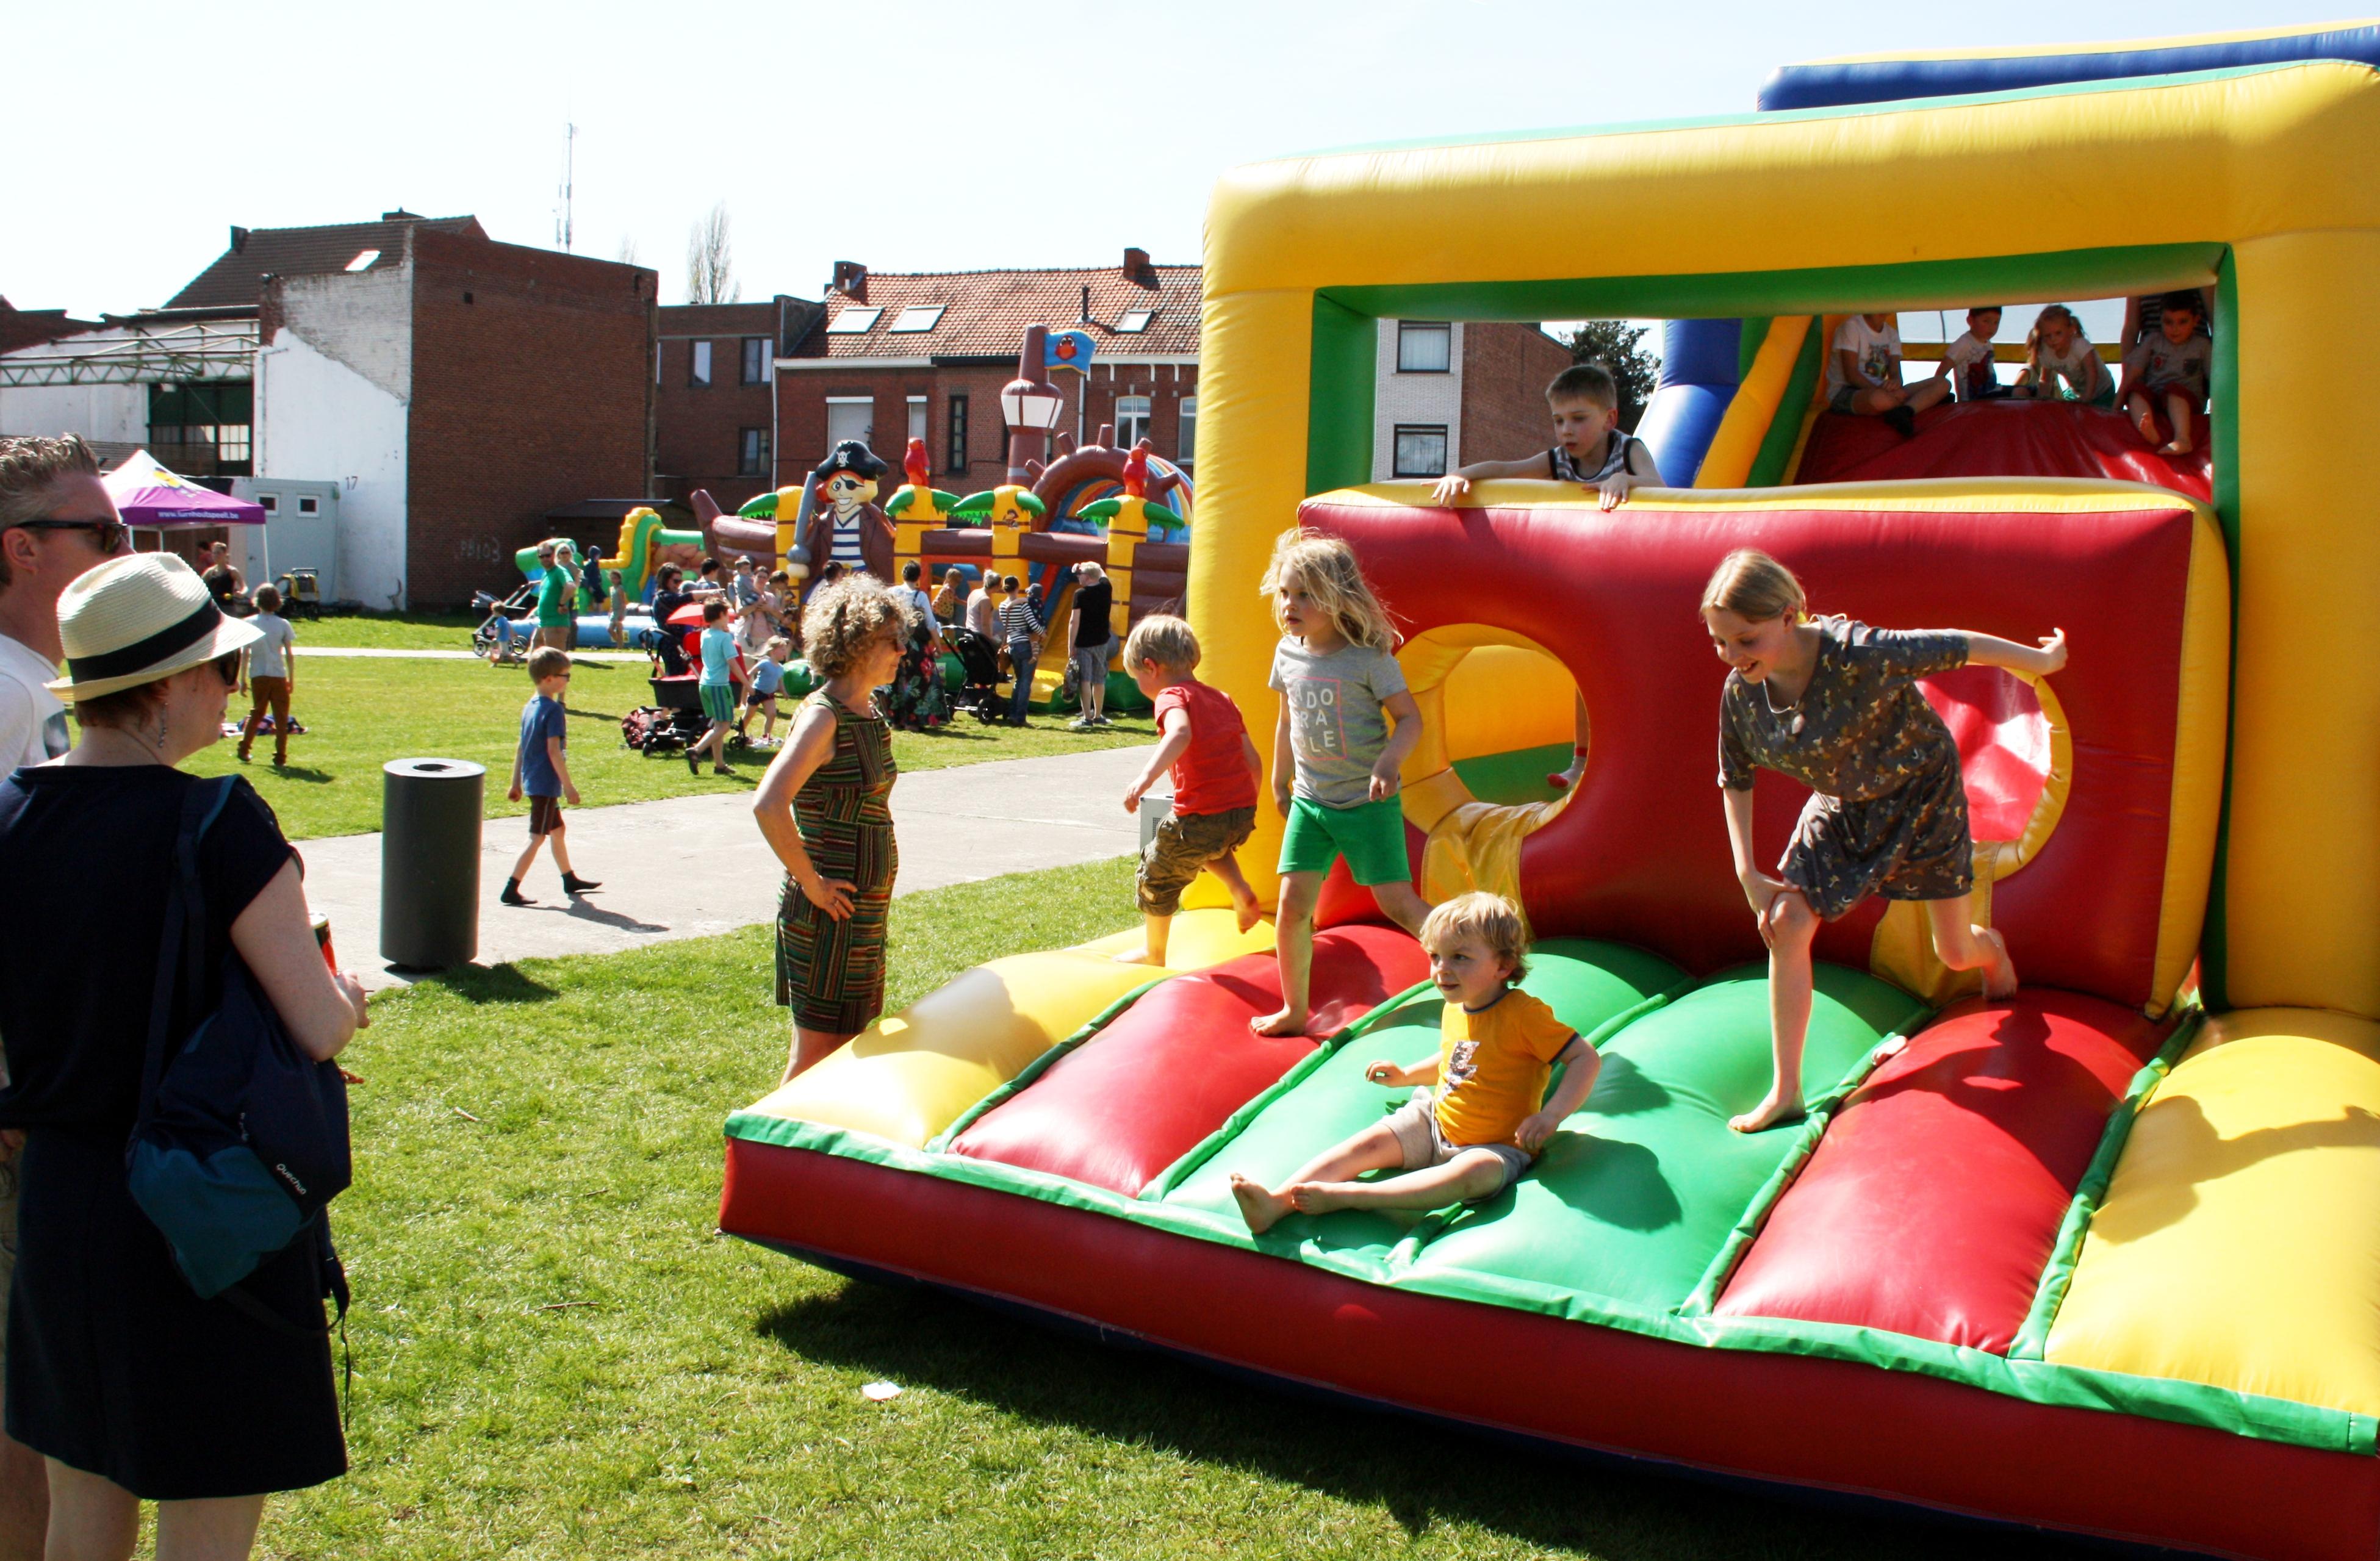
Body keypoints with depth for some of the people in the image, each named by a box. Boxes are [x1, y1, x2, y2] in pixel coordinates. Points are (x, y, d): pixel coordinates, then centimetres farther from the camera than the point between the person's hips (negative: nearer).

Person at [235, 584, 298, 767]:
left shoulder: (250, 623, -1)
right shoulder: (283, 624, -1)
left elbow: (245, 653, -2)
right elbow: (290, 655, 0)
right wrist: (292, 680, 8)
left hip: (258, 676, 1)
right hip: (279, 676, -1)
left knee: (257, 714, 19)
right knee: (281, 717, 4)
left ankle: (244, 750, 18)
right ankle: (280, 758, 0)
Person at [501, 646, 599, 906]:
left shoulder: (529, 707, 10)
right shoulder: (554, 710, -17)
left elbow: (521, 748, 14)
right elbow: (554, 750, -21)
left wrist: (516, 783, 19)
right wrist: (568, 786, -18)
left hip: (532, 781, 9)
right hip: (546, 784, -9)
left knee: (557, 829, 21)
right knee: (538, 837, -5)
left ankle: (570, 880, 34)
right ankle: (511, 890, -7)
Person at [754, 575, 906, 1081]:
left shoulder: (870, 713, 10)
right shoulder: (822, 716, -17)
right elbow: (769, 806, -29)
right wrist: (811, 883, -22)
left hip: (867, 910, 9)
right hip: (829, 911, -9)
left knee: (847, 1047, 16)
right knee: (817, 1050, 0)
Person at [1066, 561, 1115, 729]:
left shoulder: (1080, 594, -13)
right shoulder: (1106, 588, 2)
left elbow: (1074, 621, -15)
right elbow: (1102, 574, 27)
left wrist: (1071, 646, -12)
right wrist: (1088, 566, 25)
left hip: (1083, 643, -5)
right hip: (1101, 642, 5)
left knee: (1084, 680, -4)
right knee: (1099, 680, 14)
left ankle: (1087, 718, -8)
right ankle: (1098, 716, 23)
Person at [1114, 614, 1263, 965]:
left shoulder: (1172, 696, -7)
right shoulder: (1222, 698, 17)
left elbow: (1180, 733, -31)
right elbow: (1253, 761, 18)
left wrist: (1145, 778, -43)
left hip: (1202, 815, -7)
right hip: (1244, 814, 7)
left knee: (1158, 875, 16)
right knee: (1207, 845, 39)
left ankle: (1153, 953, 32)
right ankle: (1241, 891, 19)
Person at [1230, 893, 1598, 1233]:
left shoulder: (1525, 1015, -18)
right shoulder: (1454, 1010, 5)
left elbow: (1588, 1058, -20)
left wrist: (1552, 1115, -30)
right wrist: (1406, 1075, 15)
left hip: (1496, 1147, -7)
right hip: (1434, 1123, 7)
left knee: (1475, 1174, -39)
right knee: (1368, 1143, -14)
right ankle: (1277, 1202, -28)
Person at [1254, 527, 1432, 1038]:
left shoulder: (1369, 658, -14)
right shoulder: (1288, 653, 2)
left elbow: (1410, 717, -10)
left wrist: (1389, 761, -27)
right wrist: (1280, 781, 22)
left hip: (1368, 803, -5)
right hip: (1310, 802, 5)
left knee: (1397, 903, -4)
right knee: (1292, 905, 0)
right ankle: (1294, 1010, 15)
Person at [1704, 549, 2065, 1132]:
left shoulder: (1858, 655, -38)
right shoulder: (1740, 695, -22)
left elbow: (1958, 648, -22)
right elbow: (1735, 780, -4)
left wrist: (2041, 660, -6)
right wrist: (1749, 874, -10)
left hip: (1920, 792, -3)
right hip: (1840, 806, 3)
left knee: (1955, 954, 10)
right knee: (1787, 923, -15)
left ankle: (1993, 951, 52)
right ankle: (1785, 1091, -5)